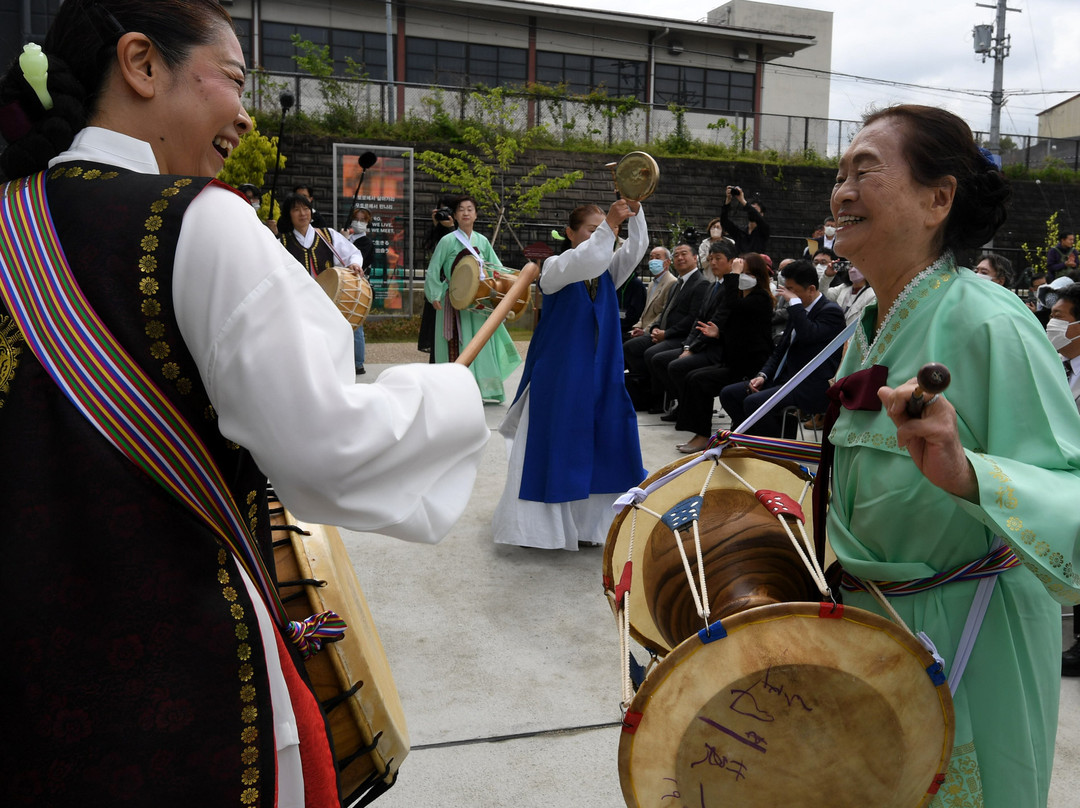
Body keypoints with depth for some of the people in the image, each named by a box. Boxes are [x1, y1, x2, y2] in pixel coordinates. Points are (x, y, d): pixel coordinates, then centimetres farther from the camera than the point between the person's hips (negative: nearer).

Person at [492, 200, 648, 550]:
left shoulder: (607, 272, 9)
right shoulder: (555, 267, -5)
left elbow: (636, 247, -6)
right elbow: (580, 263, -27)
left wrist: (634, 212, -21)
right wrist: (608, 226, -35)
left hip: (601, 376, 5)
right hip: (558, 377, -5)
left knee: (600, 448, 5)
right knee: (551, 449, 1)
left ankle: (589, 521, 16)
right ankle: (537, 524, 13)